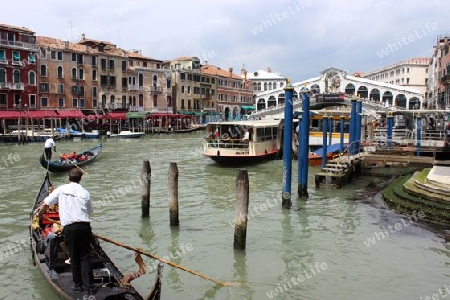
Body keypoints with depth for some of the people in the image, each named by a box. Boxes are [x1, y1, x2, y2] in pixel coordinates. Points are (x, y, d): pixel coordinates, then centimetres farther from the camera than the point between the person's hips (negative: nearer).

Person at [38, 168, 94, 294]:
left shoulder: (61, 189, 4)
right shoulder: (85, 193, 9)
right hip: (85, 226, 2)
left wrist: (40, 214, 26)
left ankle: (78, 285, 20)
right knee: (85, 256, 10)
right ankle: (89, 285, 8)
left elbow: (44, 205, 6)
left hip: (70, 228, -2)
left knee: (74, 257, 11)